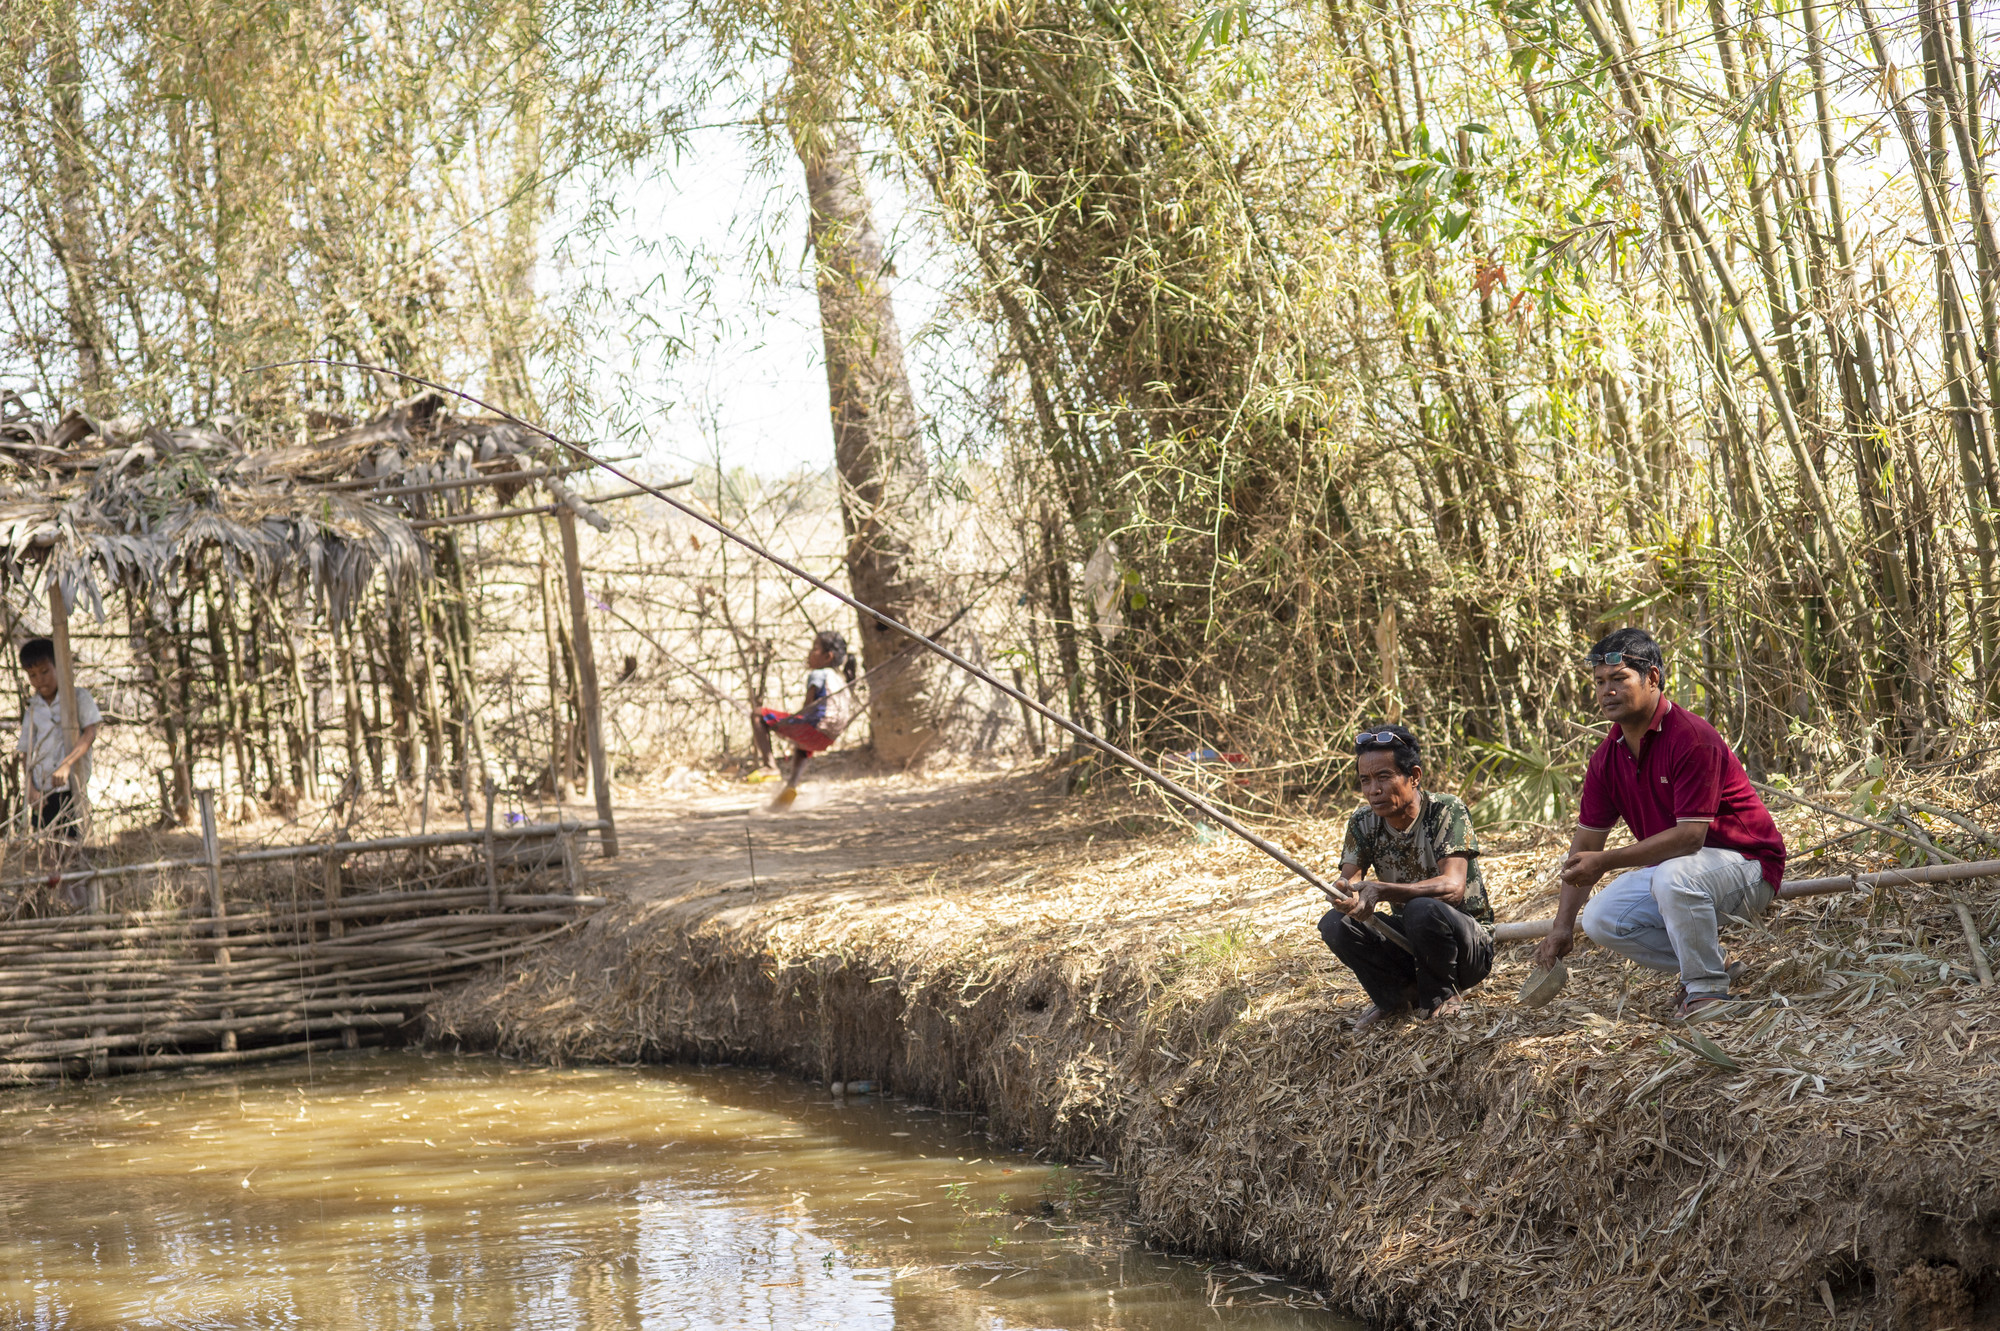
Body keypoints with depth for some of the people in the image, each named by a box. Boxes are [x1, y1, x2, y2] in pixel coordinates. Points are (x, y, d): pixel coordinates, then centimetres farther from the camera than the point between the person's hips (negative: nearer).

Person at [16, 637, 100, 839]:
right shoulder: (32, 709, 14)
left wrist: (66, 764, -24)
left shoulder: (78, 696, 3)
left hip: (70, 786, -4)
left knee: (69, 839, -10)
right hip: (41, 791, 4)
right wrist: (30, 788, -3)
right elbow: (25, 753, 12)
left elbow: (90, 734, -10)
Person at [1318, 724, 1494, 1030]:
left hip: (1469, 942, -5)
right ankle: (1399, 995, 3)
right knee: (1335, 924, -19)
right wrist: (1346, 896, -38)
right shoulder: (1364, 824, -2)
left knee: (1422, 909, -36)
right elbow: (1347, 884, -11)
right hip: (1406, 938, 5)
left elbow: (1452, 887, -32)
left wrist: (1380, 890, -45)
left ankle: (1441, 994, -8)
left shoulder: (1447, 812, -19)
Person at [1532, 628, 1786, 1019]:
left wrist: (1605, 862, -32)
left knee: (1675, 876, -38)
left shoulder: (1692, 739, -25)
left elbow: (1690, 835, -30)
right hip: (1669, 865, 8)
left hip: (1745, 864, -8)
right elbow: (1587, 839, 4)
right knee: (1600, 919, -7)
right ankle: (1710, 961, 8)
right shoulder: (1608, 756, 0)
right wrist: (1563, 924, -2)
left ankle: (1707, 987, -17)